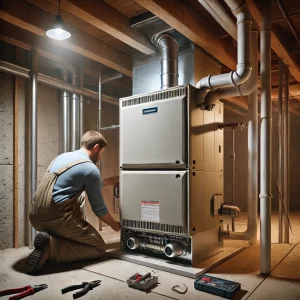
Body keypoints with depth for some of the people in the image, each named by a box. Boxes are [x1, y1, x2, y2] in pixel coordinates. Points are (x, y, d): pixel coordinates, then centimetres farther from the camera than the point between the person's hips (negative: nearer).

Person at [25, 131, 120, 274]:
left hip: (35, 216, 9)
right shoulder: (91, 169, -7)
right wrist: (114, 225, 19)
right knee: (99, 248, 5)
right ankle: (51, 247, -12)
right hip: (55, 218, -9)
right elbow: (99, 208, 1)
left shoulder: (62, 156, 17)